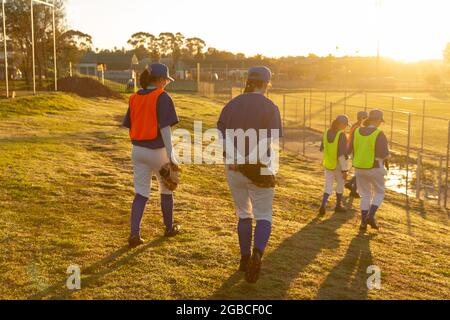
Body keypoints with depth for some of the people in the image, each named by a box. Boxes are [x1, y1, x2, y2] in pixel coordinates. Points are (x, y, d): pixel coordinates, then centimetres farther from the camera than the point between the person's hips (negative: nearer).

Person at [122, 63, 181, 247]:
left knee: (141, 193, 9)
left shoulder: (135, 98, 7)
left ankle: (135, 233, -2)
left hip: (138, 150, 5)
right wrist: (171, 157, -19)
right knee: (166, 190, 15)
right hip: (158, 150, -5)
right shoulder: (162, 97, -12)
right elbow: (164, 128, -19)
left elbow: (129, 126, 10)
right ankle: (169, 228, 30)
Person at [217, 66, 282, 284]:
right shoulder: (269, 107, -6)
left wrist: (233, 158, -18)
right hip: (259, 169, -4)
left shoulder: (231, 105, 6)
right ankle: (257, 254, -18)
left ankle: (245, 259, 23)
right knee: (263, 216, 6)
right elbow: (269, 141, -17)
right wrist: (251, 160, -16)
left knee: (243, 213, 19)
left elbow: (221, 134, -8)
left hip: (233, 167, 4)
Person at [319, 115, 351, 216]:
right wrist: (345, 170, -18)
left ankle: (323, 205, -8)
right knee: (340, 183, 18)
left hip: (328, 164, 5)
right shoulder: (342, 135, -21)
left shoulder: (327, 133, -1)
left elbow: (322, 148, 11)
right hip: (338, 165, -5)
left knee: (328, 186, 10)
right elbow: (342, 154, -23)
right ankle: (338, 205, 30)